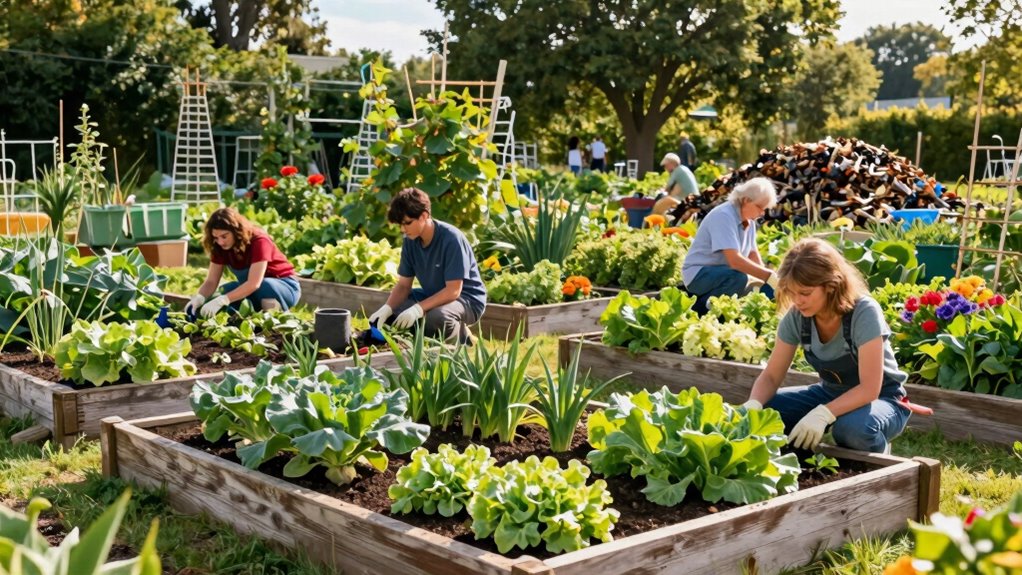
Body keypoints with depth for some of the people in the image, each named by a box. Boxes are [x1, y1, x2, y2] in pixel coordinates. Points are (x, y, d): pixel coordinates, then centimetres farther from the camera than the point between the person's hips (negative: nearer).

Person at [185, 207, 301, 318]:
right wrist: (198, 298, -36)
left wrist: (221, 300, -48)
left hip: (285, 286, -6)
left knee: (266, 286, -38)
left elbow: (254, 283, -38)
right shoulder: (220, 247, -10)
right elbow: (211, 281, -14)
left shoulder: (259, 241, -28)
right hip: (252, 292, 6)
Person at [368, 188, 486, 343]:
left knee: (437, 317, -40)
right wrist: (387, 308, -20)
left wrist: (418, 309, -36)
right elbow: (403, 284, -1)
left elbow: (453, 290, -27)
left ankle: (460, 334, -6)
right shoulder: (410, 241, -4)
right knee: (382, 315, -7)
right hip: (432, 295, 7)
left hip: (466, 298, -7)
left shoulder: (451, 239, -25)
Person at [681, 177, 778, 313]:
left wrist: (765, 274, -14)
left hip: (725, 272, 9)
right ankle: (701, 306, -13)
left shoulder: (749, 219, 3)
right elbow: (734, 260, -34)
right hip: (700, 274, -9)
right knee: (740, 278, -35)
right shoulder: (724, 216, -24)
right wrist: (769, 276, -34)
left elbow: (753, 253, 5)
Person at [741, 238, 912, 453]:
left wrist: (823, 414, -46)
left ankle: (876, 456, -4)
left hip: (881, 398, -4)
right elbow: (771, 375, -10)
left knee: (853, 427, -39)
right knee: (762, 410, -18)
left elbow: (869, 388, -31)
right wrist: (752, 405, -32)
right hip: (831, 393, 4)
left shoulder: (864, 313, -28)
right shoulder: (796, 317, -13)